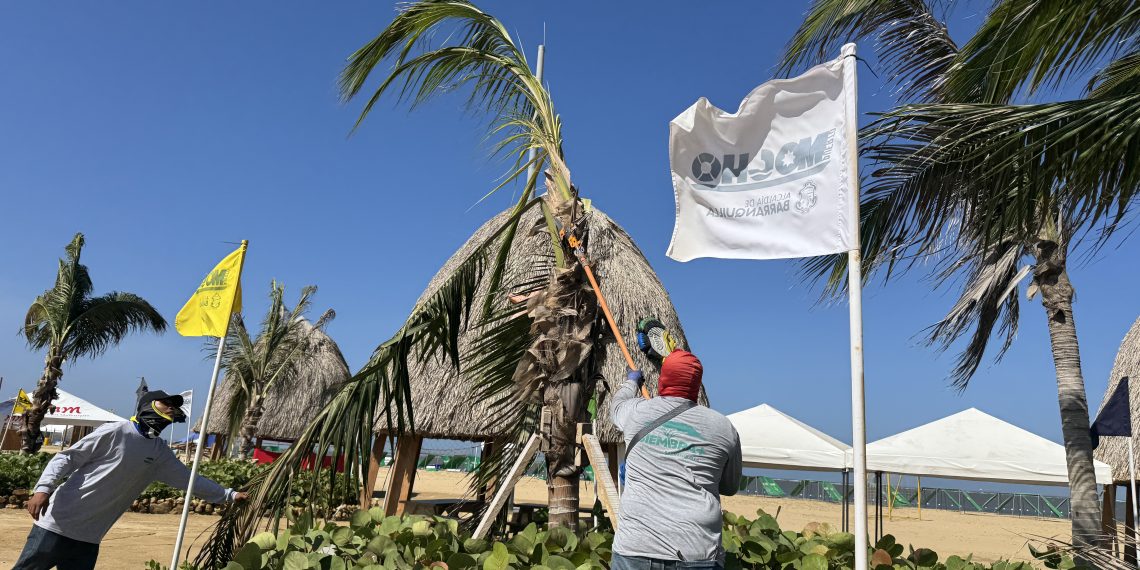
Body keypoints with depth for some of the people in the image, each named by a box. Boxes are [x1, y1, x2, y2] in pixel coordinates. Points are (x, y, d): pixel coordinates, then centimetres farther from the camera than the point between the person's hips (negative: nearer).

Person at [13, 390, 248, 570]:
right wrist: (43, 488, -22)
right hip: (57, 525, -6)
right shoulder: (115, 432, -11)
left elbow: (189, 478, 14)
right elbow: (67, 458, -8)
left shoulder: (160, 453, 8)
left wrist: (229, 494, 13)